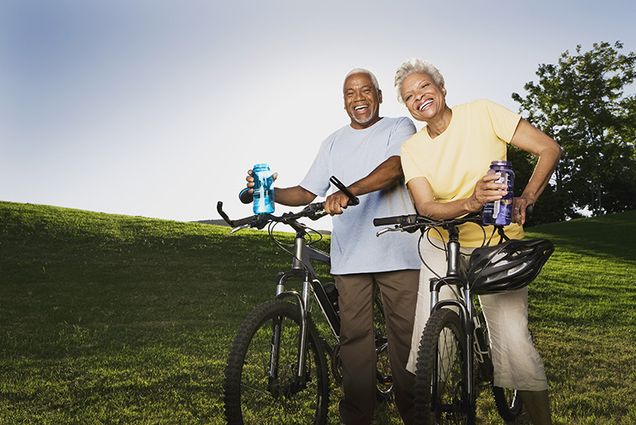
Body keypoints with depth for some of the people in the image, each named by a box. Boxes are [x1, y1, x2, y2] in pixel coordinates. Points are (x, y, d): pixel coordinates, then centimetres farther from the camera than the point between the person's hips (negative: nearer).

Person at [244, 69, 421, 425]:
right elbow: (307, 192, 17)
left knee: (406, 334, 1)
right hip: (350, 256, 3)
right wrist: (271, 193, -2)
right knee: (355, 336, 2)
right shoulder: (334, 142, 21)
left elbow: (395, 167, -14)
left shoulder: (400, 128, 8)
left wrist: (348, 192, -29)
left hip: (399, 252, -2)